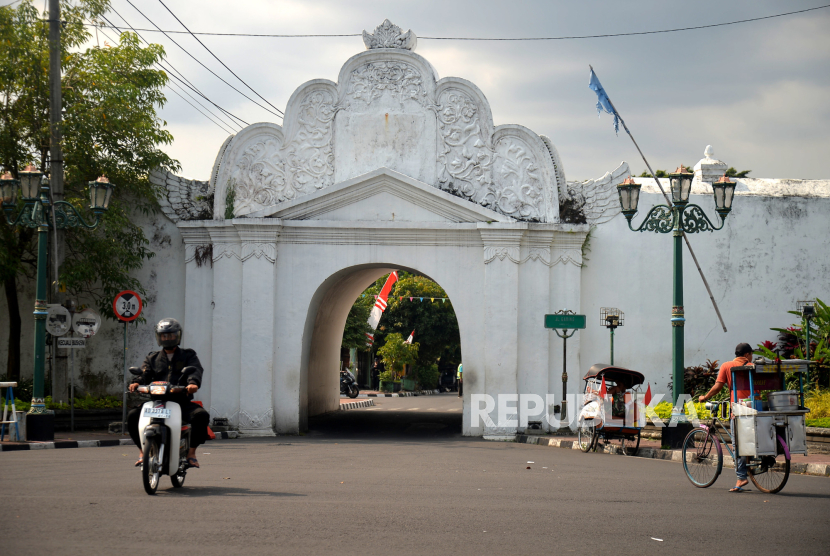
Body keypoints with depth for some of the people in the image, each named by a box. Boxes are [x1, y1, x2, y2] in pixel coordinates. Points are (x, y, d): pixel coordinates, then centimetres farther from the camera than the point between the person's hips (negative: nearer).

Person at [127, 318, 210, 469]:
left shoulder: (188, 356, 14)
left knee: (201, 415, -30)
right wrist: (136, 382, -20)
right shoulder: (152, 358, 21)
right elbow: (145, 373, 5)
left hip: (182, 401, -1)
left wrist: (193, 382, -30)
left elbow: (196, 370, -6)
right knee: (133, 416, -21)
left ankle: (192, 452, -14)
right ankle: (142, 450, -5)